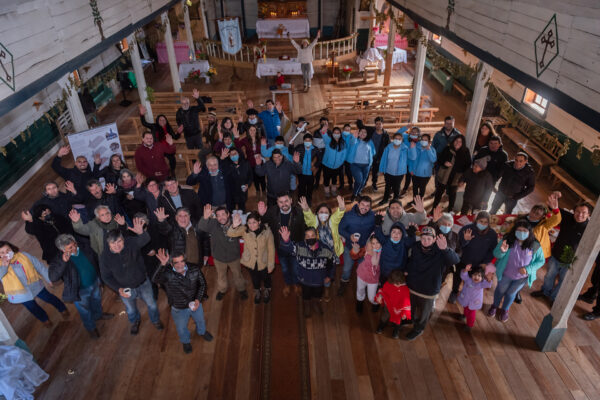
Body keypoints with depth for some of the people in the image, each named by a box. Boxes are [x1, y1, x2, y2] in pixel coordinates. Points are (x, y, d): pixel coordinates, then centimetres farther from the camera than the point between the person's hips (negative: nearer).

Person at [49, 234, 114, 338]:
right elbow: (53, 277, -44)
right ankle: (91, 328, 50)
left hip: (95, 282, 4)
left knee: (97, 300, 32)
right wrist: (63, 262, -53)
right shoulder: (58, 259, -30)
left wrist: (99, 277, 11)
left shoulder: (83, 247, -17)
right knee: (85, 311, 21)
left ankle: (98, 315, 64)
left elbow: (94, 261, 1)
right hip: (80, 291, -4)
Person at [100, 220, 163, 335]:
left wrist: (141, 233, -72)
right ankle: (135, 322, 63)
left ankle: (155, 320, 55)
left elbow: (145, 240, -49)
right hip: (125, 289, 1)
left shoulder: (131, 243, -28)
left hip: (143, 283, 0)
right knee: (131, 309, 28)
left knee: (151, 304, 22)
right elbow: (106, 277, -10)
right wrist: (118, 289, -21)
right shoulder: (105, 257, -24)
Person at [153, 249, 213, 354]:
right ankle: (185, 341, 62)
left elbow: (202, 284, -9)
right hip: (179, 309, -2)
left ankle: (202, 332, 68)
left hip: (195, 304, 2)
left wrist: (198, 299, -20)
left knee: (200, 320, 32)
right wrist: (162, 265, -68)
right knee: (181, 328, 27)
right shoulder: (167, 273, -31)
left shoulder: (194, 269, -23)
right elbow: (155, 279, -53)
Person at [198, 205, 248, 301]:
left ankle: (241, 289, 52)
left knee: (237, 274, 24)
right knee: (221, 276, 27)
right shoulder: (213, 224, -24)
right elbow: (201, 227, -43)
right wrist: (205, 217, -61)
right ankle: (222, 290, 55)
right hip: (219, 257, 0)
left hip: (234, 256, 0)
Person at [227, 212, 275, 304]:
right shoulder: (244, 230, -21)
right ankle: (257, 292, 61)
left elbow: (271, 249, -16)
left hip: (263, 262, -1)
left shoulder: (267, 231, -25)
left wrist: (271, 265, -9)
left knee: (266, 277, 26)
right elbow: (230, 234, -34)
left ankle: (267, 291, 61)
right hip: (250, 261, 1)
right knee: (255, 278, 27)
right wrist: (234, 226, -56)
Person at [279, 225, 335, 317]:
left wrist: (329, 276, 4)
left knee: (317, 296, 29)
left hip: (319, 280, 1)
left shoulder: (325, 249, -21)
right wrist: (285, 240, -67)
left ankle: (316, 303, 64)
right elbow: (287, 248, -44)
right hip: (305, 280, -1)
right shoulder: (299, 247, -27)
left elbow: (332, 261, -4)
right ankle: (306, 306, 61)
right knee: (306, 296, 27)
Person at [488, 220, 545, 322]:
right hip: (506, 274, 0)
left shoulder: (535, 246, -21)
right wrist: (502, 251, -41)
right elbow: (496, 254, -18)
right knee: (500, 290, 23)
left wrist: (528, 269, -24)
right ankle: (495, 306, 53)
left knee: (511, 293, 24)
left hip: (522, 277, 1)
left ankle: (505, 310, 52)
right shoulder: (507, 240, -23)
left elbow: (540, 261, -9)